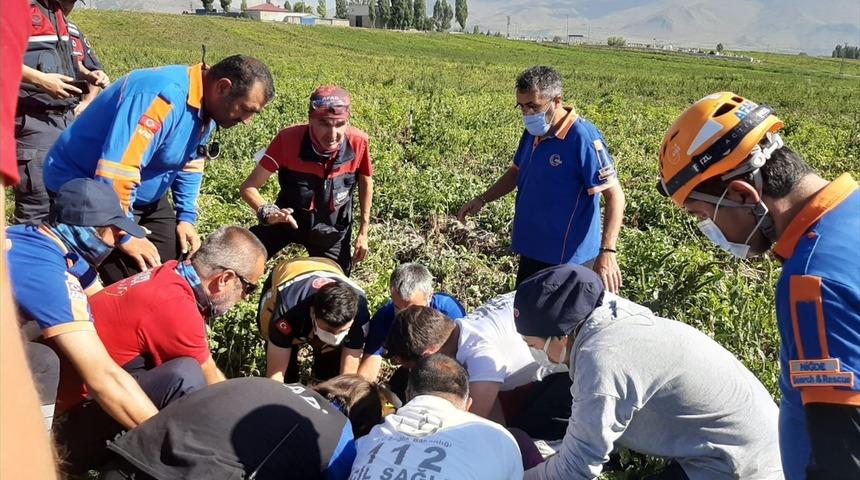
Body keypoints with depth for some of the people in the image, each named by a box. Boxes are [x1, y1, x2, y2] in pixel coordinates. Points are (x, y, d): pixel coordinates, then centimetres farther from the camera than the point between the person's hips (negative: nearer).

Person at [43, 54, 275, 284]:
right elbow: (115, 173, -35)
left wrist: (186, 217, 7)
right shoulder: (164, 97, -32)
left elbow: (190, 165, 13)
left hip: (142, 196, 9)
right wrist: (125, 237, -25)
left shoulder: (204, 107, -2)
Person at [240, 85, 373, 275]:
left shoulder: (358, 142, -25)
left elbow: (365, 181, -3)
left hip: (332, 230, 1)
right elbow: (249, 187, -23)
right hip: (289, 220, -1)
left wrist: (363, 231, 1)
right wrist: (267, 212, -45)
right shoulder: (288, 139, -29)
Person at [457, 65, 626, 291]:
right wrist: (482, 199, 8)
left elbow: (614, 196, -22)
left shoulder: (583, 138, -20)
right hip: (532, 253, 8)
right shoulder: (533, 133, 4)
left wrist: (607, 252, -31)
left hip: (568, 261, -8)